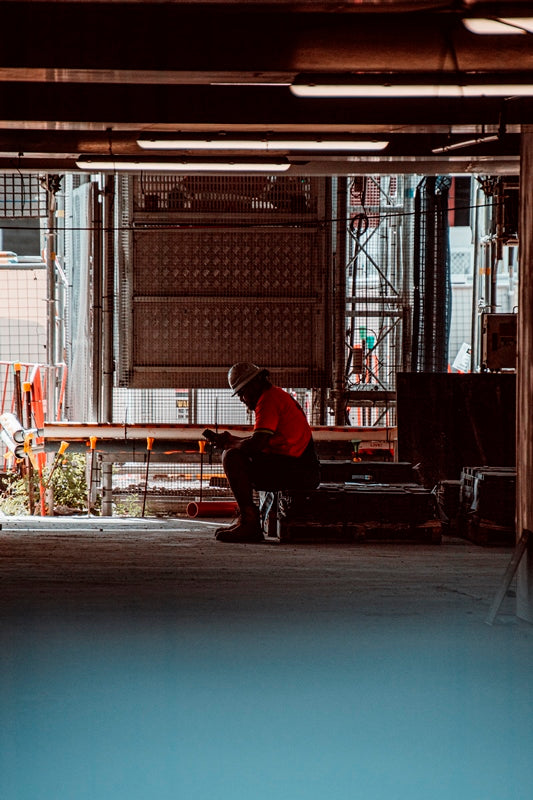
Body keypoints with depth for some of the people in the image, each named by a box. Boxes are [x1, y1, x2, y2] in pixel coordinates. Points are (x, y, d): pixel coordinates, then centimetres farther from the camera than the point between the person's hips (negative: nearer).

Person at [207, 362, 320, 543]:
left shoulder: (269, 399, -9)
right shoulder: (279, 396, 24)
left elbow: (258, 443, -19)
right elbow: (263, 439, 33)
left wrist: (229, 445, -1)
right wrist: (232, 439, 22)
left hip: (297, 472, -11)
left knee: (232, 457, -17)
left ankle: (249, 522, -20)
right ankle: (246, 521, 17)